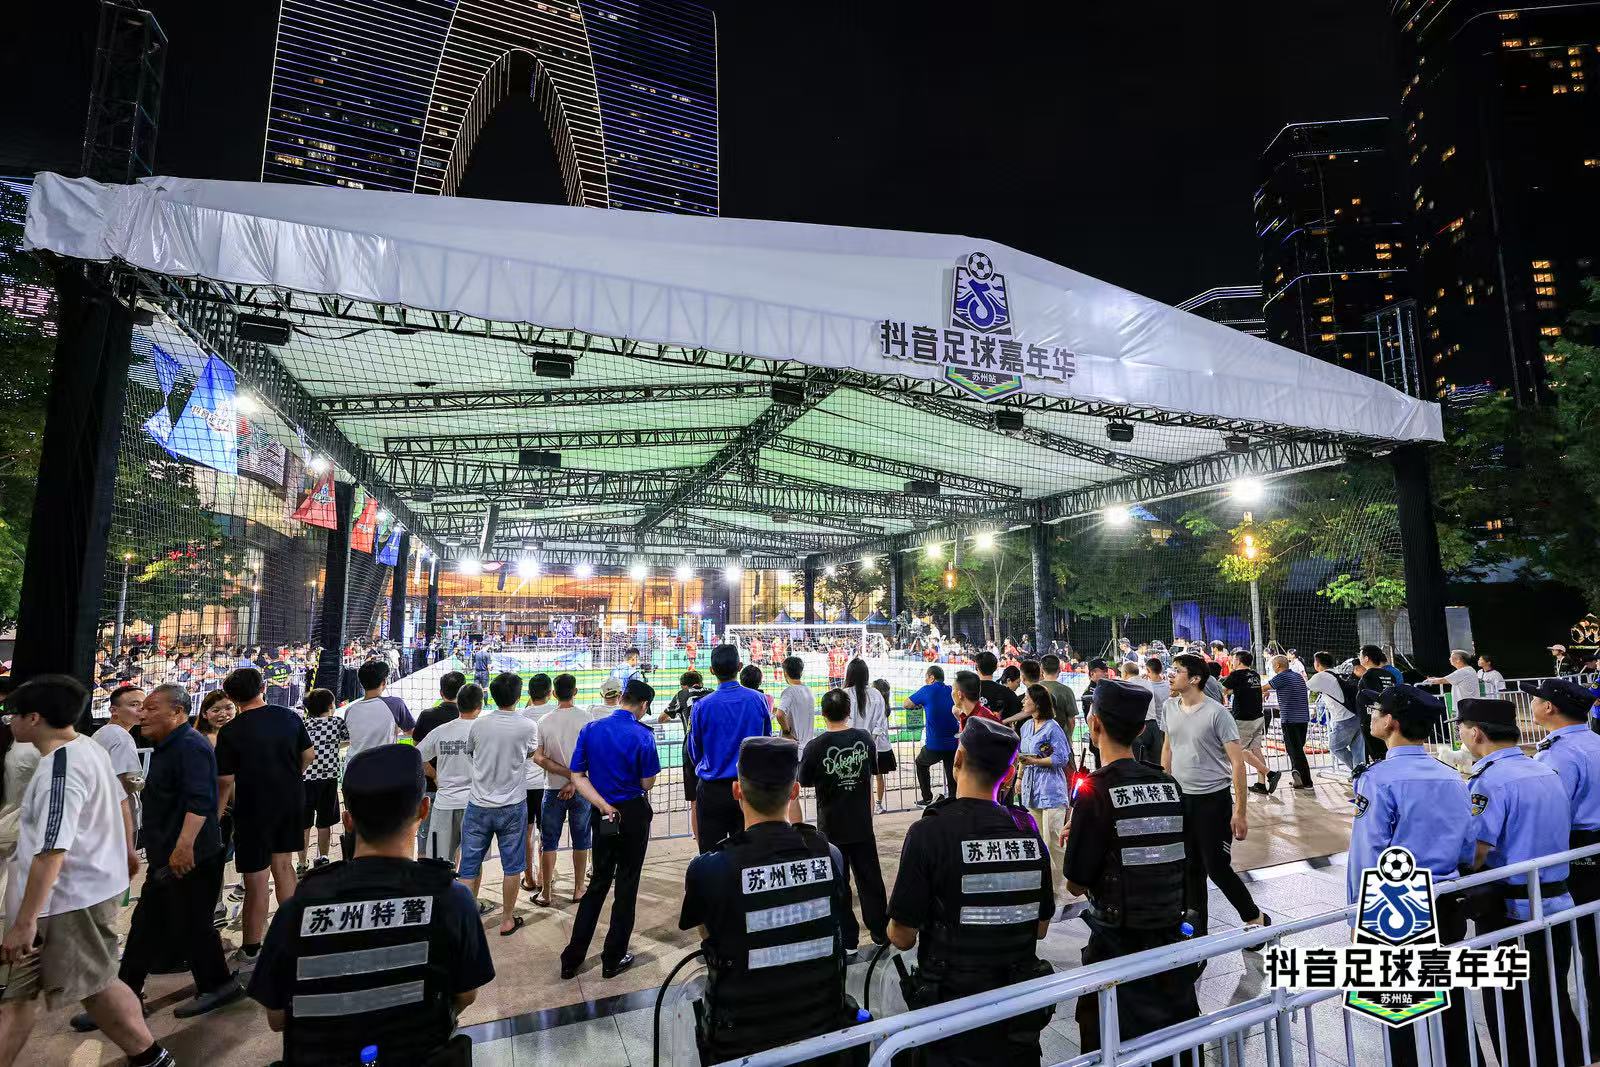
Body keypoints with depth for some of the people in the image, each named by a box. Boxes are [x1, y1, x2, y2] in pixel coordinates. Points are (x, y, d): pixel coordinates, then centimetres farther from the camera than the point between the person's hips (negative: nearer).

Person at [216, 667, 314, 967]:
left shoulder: (230, 733, -14)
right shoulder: (289, 717, -2)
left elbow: (225, 781, -11)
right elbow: (308, 755, 6)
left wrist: (217, 815, 2)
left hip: (253, 809, -4)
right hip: (291, 802, 5)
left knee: (256, 879, 4)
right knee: (282, 864, 19)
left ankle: (251, 950, 15)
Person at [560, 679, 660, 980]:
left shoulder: (591, 730, -3)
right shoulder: (643, 736, -15)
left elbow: (577, 776, -5)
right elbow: (647, 783, -10)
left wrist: (604, 806, -9)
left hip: (603, 816, 4)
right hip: (634, 814, -4)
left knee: (598, 882, 18)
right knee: (626, 886, 9)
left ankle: (572, 958, 22)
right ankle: (613, 959, 18)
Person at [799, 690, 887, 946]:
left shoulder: (815, 746, -18)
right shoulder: (864, 738, -6)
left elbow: (805, 781, -9)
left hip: (832, 827, -3)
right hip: (862, 824, 3)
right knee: (870, 878, 17)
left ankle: (847, 937, 19)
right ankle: (880, 931, 28)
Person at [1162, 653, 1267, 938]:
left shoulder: (1217, 713, -15)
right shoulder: (1171, 708, 3)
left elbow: (1237, 762, -14)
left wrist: (1240, 811, -15)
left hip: (1213, 800, -6)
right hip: (1180, 798, 6)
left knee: (1217, 868, 0)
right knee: (1191, 868, 14)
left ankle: (1256, 919, 25)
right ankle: (1199, 929, 28)